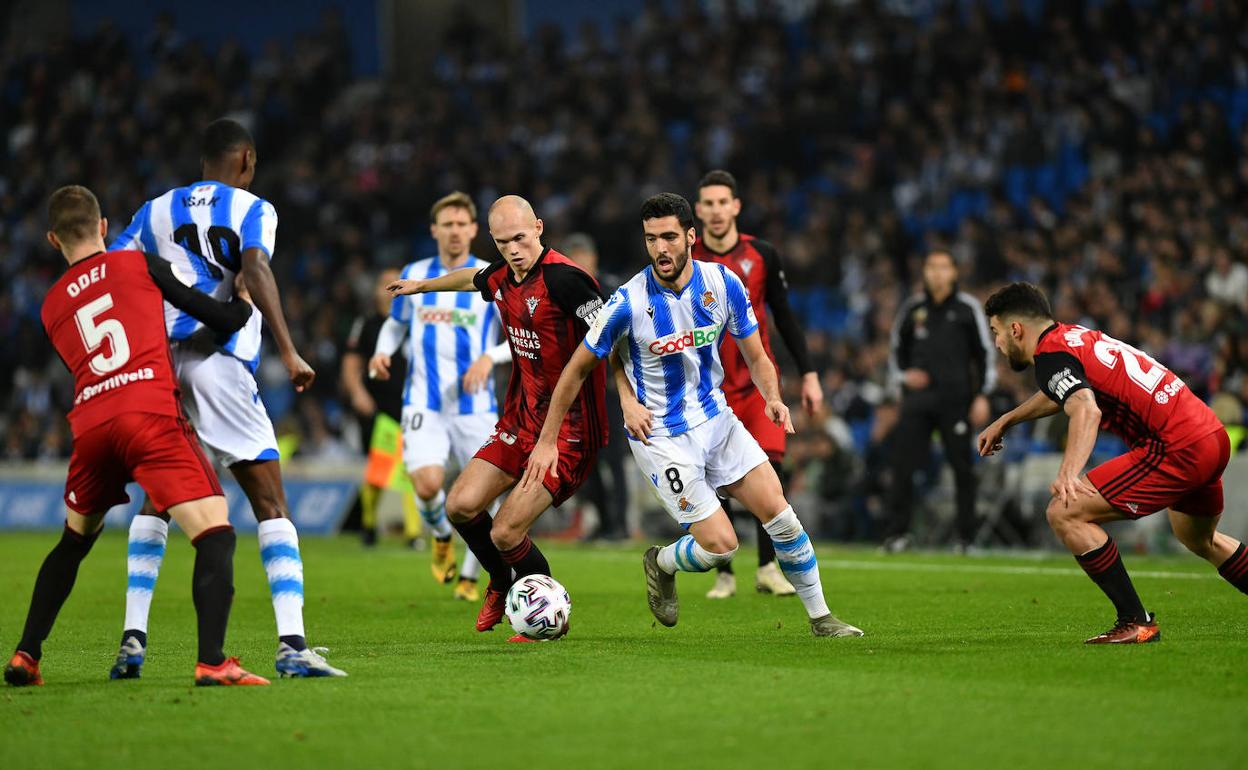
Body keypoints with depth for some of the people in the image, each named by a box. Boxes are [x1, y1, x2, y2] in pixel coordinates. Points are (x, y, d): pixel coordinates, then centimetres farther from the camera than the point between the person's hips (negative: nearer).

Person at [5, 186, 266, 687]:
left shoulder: (52, 306, 24)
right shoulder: (139, 265, 12)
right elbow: (227, 320, 10)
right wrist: (246, 300, 32)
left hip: (89, 426, 5)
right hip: (151, 415, -5)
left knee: (73, 541, 27)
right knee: (214, 534, -8)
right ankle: (212, 661, -25)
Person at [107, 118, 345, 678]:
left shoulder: (157, 211, 18)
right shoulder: (254, 210, 5)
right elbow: (255, 271, -15)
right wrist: (289, 352, -20)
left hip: (160, 358, 5)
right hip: (219, 362, -5)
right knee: (271, 505, -2)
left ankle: (133, 640, 11)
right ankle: (292, 645, -13)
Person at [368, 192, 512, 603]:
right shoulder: (414, 275, 8)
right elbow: (395, 323, 23)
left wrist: (488, 358, -20)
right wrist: (383, 351, 2)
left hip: (475, 404, -1)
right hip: (424, 402, 1)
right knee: (428, 484, -20)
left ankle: (469, 576, 24)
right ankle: (442, 534, 15)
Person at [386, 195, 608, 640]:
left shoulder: (564, 279, -20)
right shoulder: (502, 278, 6)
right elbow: (474, 278, 31)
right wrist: (423, 285, 48)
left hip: (569, 430, -8)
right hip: (520, 421, 8)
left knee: (505, 534, -13)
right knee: (461, 506, -2)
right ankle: (501, 585, 27)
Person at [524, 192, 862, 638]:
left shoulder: (723, 283, -8)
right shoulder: (629, 303, -18)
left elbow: (755, 356, 3)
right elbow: (578, 369, -7)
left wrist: (773, 398, -18)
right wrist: (547, 442, -5)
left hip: (716, 419, 4)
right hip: (661, 438, -4)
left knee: (779, 512, -5)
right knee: (720, 546, -10)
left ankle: (820, 618, 10)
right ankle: (660, 565, 24)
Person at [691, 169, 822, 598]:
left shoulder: (762, 255, 1)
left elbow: (784, 317, 9)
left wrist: (808, 374, 6)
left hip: (759, 381, 1)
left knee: (770, 468, -13)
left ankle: (768, 567, -1)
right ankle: (724, 575, 11)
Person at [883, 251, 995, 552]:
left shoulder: (967, 309, 2)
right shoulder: (912, 309, 9)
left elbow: (985, 352, 3)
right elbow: (896, 349, 20)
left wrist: (982, 395, -4)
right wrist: (903, 376, 2)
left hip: (957, 398, -2)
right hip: (918, 397, 2)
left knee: (962, 467, 0)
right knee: (903, 464, -6)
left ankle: (966, 536, 7)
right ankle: (898, 533, -1)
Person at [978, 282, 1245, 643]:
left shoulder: (1051, 354, -10)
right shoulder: (1077, 336, 19)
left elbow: (1086, 411, -30)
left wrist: (1068, 473, -43)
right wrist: (1004, 421, 50)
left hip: (1177, 448, -10)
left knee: (1064, 513, -10)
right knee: (1199, 539, 34)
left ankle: (1136, 622, -8)